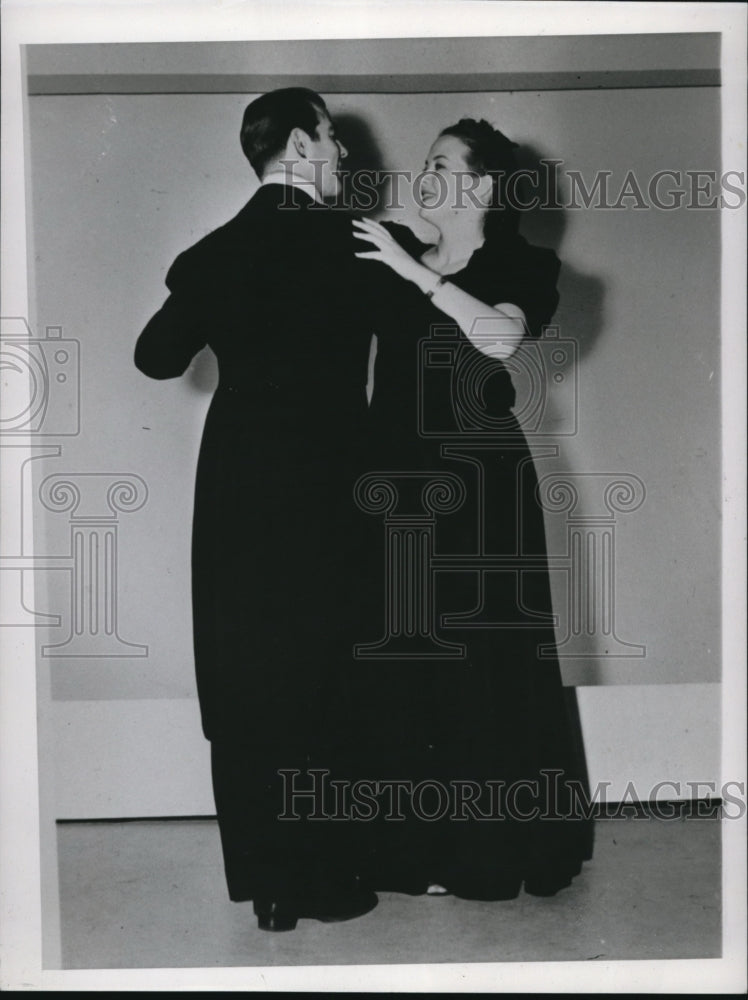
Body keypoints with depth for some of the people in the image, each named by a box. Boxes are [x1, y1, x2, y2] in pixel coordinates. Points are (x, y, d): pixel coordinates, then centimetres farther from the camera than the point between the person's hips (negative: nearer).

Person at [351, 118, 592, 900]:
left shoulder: (522, 266, -1)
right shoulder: (392, 260, 11)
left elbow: (501, 337, -22)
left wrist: (417, 272, -19)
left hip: (479, 482, -4)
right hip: (398, 475, 4)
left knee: (484, 658, 1)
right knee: (401, 662, 5)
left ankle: (490, 849, 18)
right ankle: (418, 843, 20)